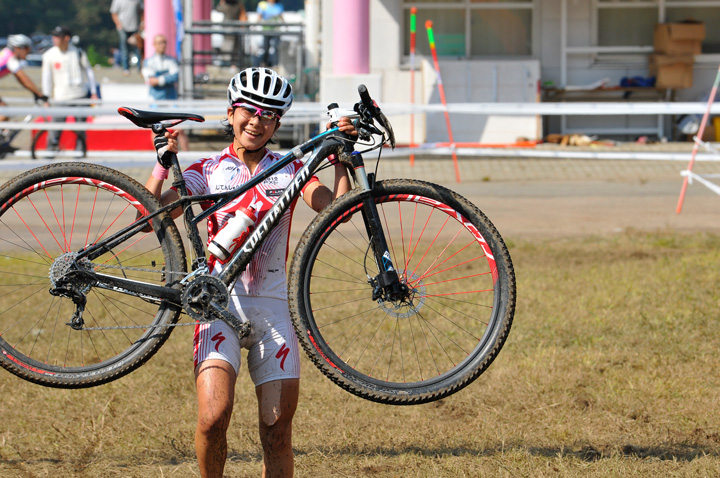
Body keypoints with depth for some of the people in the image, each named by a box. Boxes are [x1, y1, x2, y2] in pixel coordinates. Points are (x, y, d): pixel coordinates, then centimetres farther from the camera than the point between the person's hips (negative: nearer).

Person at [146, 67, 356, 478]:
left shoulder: (288, 170, 11)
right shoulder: (208, 171, 9)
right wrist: (164, 163, -11)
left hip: (273, 307, 2)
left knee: (278, 428, 0)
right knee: (213, 418, -19)